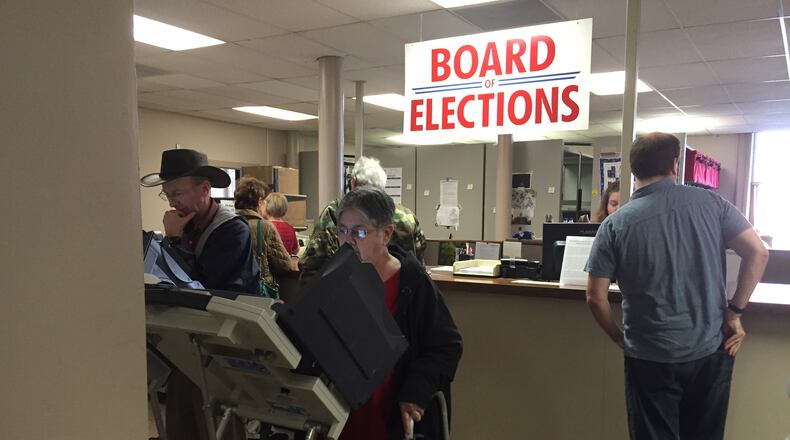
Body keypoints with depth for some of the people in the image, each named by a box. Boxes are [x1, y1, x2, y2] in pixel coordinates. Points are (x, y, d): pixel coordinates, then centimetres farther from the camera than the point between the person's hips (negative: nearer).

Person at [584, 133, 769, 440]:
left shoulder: (615, 224, -8)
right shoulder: (711, 203, -2)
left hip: (651, 357, -2)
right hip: (711, 350, 3)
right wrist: (734, 312, 2)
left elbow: (596, 297, -8)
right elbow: (758, 253, -4)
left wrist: (620, 338, 7)